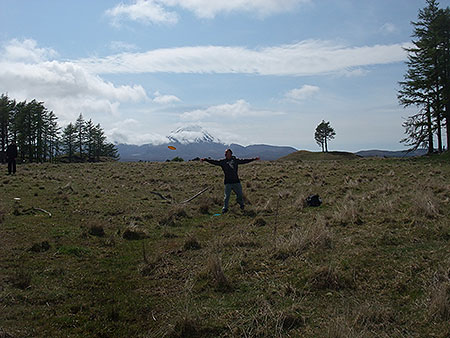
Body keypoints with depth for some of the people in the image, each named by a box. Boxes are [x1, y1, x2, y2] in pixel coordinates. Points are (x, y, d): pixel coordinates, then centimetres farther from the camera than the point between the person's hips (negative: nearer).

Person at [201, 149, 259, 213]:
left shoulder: (235, 160, 7)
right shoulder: (222, 161, 1)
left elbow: (244, 160, 11)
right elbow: (214, 162, -3)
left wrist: (254, 159, 12)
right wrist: (205, 159, -12)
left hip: (236, 181, 2)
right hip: (228, 182, -2)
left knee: (239, 194, 8)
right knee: (227, 196, -3)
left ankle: (241, 204, 34)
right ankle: (225, 208, 11)